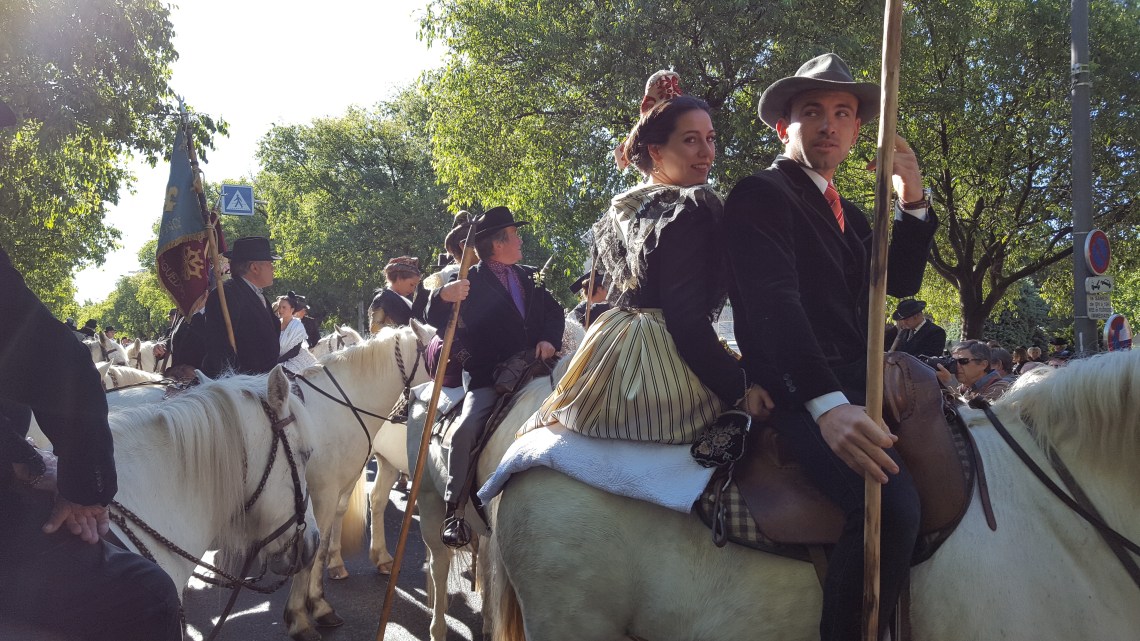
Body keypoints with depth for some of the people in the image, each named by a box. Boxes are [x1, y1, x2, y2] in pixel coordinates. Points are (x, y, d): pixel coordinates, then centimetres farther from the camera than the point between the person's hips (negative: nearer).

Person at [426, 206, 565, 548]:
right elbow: (436, 319, -7)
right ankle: (454, 510, -16)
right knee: (466, 429, -27)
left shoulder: (531, 277, 17)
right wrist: (443, 296, -30)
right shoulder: (470, 281, 0)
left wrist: (550, 340, -4)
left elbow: (554, 313, 18)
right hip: (488, 380, -5)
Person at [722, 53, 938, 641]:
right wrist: (827, 405, -31)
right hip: (799, 391, -9)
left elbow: (901, 282, 20)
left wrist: (912, 202, 4)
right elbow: (774, 303, -18)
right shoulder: (760, 195, -4)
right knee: (892, 505, -29)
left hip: (857, 385, 9)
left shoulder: (849, 214, 25)